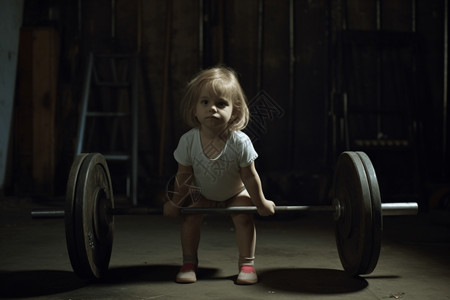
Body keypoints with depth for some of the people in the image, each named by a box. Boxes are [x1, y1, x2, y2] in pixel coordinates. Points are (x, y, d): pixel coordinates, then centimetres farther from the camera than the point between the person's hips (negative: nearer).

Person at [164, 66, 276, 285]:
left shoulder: (240, 142, -37)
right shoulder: (188, 141, -31)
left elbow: (249, 176, -23)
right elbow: (184, 175, -15)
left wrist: (261, 203, -11)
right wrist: (175, 202, -4)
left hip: (235, 192, -1)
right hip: (201, 193, 1)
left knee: (243, 218, -18)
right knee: (190, 217, -15)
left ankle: (247, 264, -3)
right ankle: (189, 264, 0)